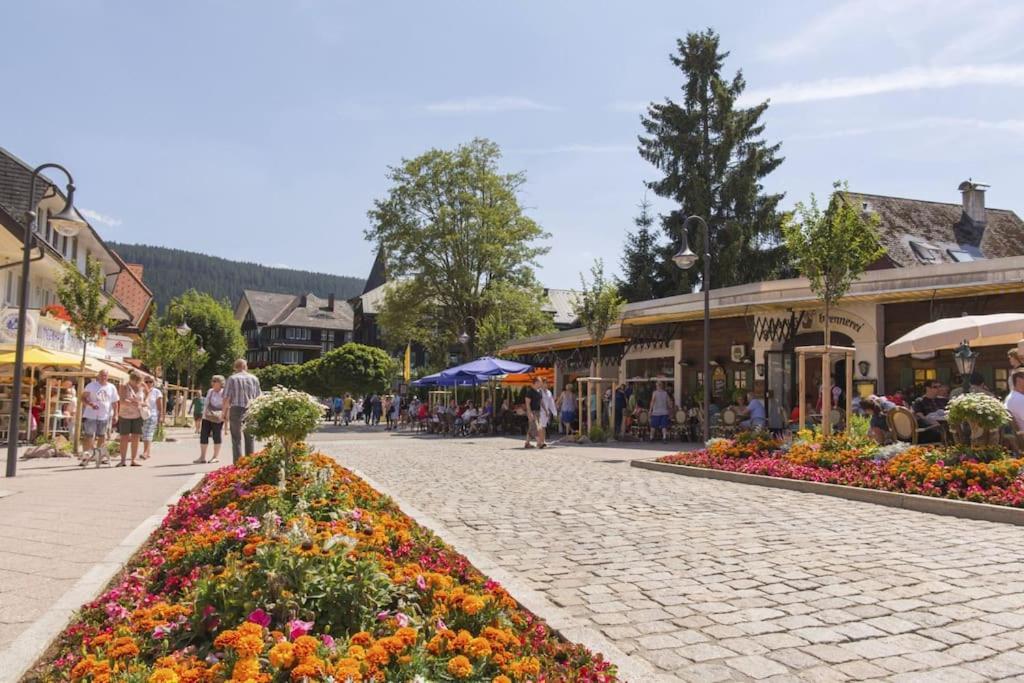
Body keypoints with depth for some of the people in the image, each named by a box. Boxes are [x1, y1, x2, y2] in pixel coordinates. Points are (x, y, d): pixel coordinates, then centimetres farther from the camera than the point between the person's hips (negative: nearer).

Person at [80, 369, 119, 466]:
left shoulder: (112, 388, 8)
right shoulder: (91, 385, 1)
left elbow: (114, 402, 12)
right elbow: (83, 398, -2)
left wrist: (115, 414, 4)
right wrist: (90, 404, -20)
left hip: (105, 416, 3)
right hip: (91, 415, -3)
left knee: (102, 436, 10)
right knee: (89, 436, -7)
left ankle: (99, 455, 23)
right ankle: (86, 455, -5)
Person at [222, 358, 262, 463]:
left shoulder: (232, 378, -3)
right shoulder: (254, 378, 5)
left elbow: (226, 398, -5)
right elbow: (258, 397, 9)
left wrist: (224, 412, 4)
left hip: (236, 410, -2)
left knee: (236, 439, 4)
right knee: (250, 438, 11)